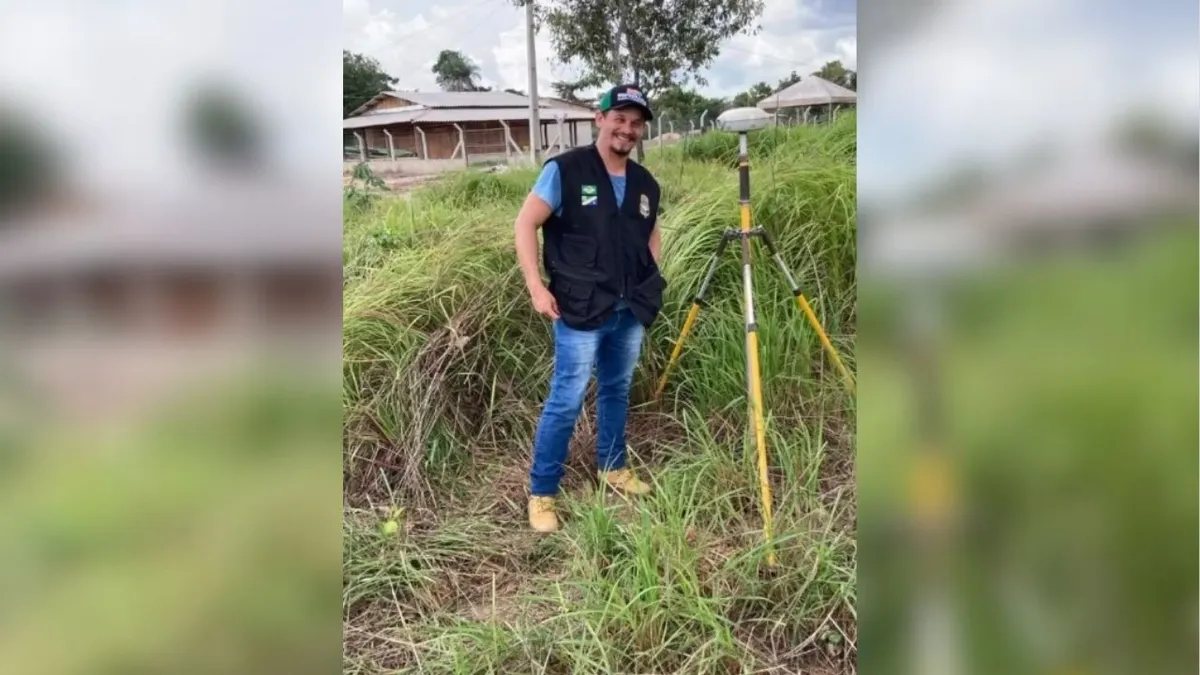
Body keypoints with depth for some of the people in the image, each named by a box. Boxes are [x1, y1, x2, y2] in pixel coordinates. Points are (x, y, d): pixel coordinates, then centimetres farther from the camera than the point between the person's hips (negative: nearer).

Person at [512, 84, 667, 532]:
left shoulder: (646, 183, 9)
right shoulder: (564, 170, -8)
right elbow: (525, 225, -9)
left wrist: (652, 283, 13)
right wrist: (536, 286, -16)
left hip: (631, 310, 6)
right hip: (581, 311, -6)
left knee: (617, 391, 19)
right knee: (566, 401, -5)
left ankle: (612, 466, 38)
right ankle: (541, 493, 8)